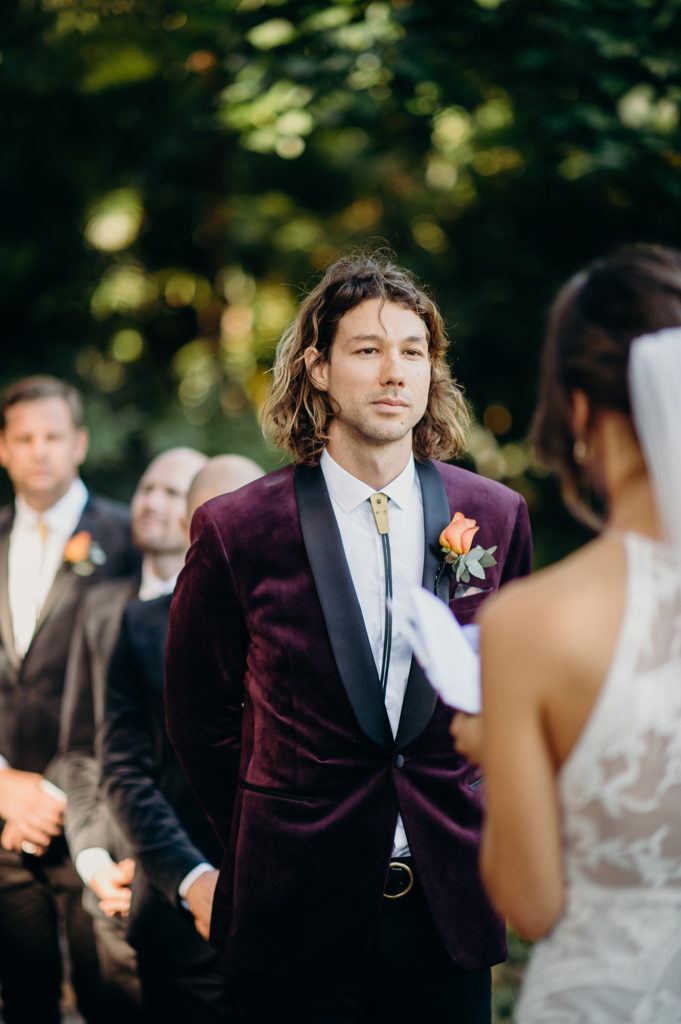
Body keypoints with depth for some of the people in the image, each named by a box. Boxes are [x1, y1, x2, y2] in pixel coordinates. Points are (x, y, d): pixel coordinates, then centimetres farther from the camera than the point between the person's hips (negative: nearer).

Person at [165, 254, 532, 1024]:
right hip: (300, 911, -2)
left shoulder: (495, 517, 2)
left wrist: (472, 832, 10)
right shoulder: (237, 530, -6)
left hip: (451, 908, 2)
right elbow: (198, 714, 5)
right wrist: (270, 846, 7)